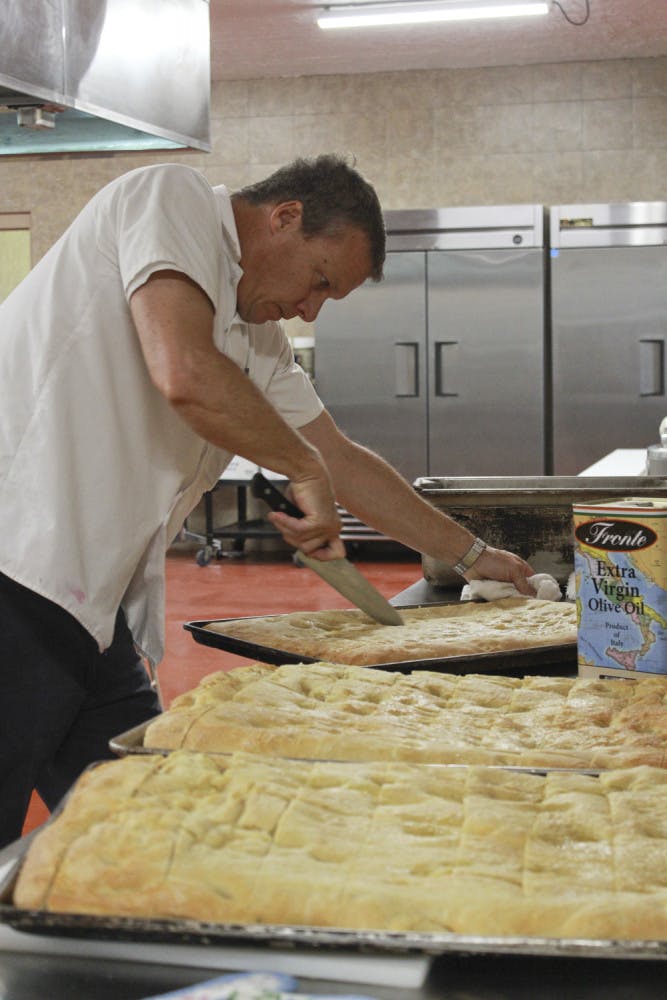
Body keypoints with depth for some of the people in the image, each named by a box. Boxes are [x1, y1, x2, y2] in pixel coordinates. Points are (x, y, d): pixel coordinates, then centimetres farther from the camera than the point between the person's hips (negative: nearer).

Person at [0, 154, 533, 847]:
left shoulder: (258, 339, 20)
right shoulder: (171, 196, -6)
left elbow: (343, 462, 29)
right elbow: (184, 376, -23)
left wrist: (473, 556, 32)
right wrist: (304, 467, -7)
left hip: (93, 606, 9)